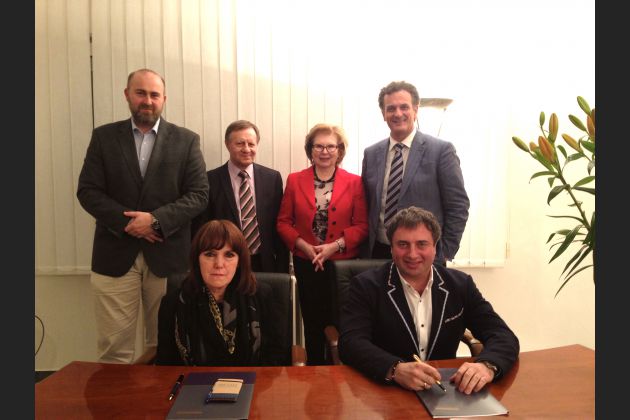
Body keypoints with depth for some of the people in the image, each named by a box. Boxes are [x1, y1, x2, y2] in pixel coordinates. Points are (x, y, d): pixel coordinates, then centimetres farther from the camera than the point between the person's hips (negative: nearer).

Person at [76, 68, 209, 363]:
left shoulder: (186, 140, 4)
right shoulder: (103, 136, 8)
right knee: (114, 347, 6)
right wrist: (127, 222, -13)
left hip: (168, 254, 0)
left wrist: (156, 220, -15)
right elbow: (87, 191, 2)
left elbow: (199, 195, -3)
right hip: (115, 254, 1)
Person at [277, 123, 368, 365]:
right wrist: (304, 246, -11)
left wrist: (335, 246, -15)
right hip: (306, 264, 1)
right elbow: (283, 222, 3)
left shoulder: (354, 182, 0)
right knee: (313, 322, 10)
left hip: (344, 264, -1)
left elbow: (362, 225, -3)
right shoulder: (295, 180, 4)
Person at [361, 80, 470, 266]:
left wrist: (446, 252, -6)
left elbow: (458, 205, -5)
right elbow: (367, 206, 10)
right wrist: (365, 252, 4)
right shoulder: (371, 154, 5)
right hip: (378, 254, 3)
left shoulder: (441, 150, -6)